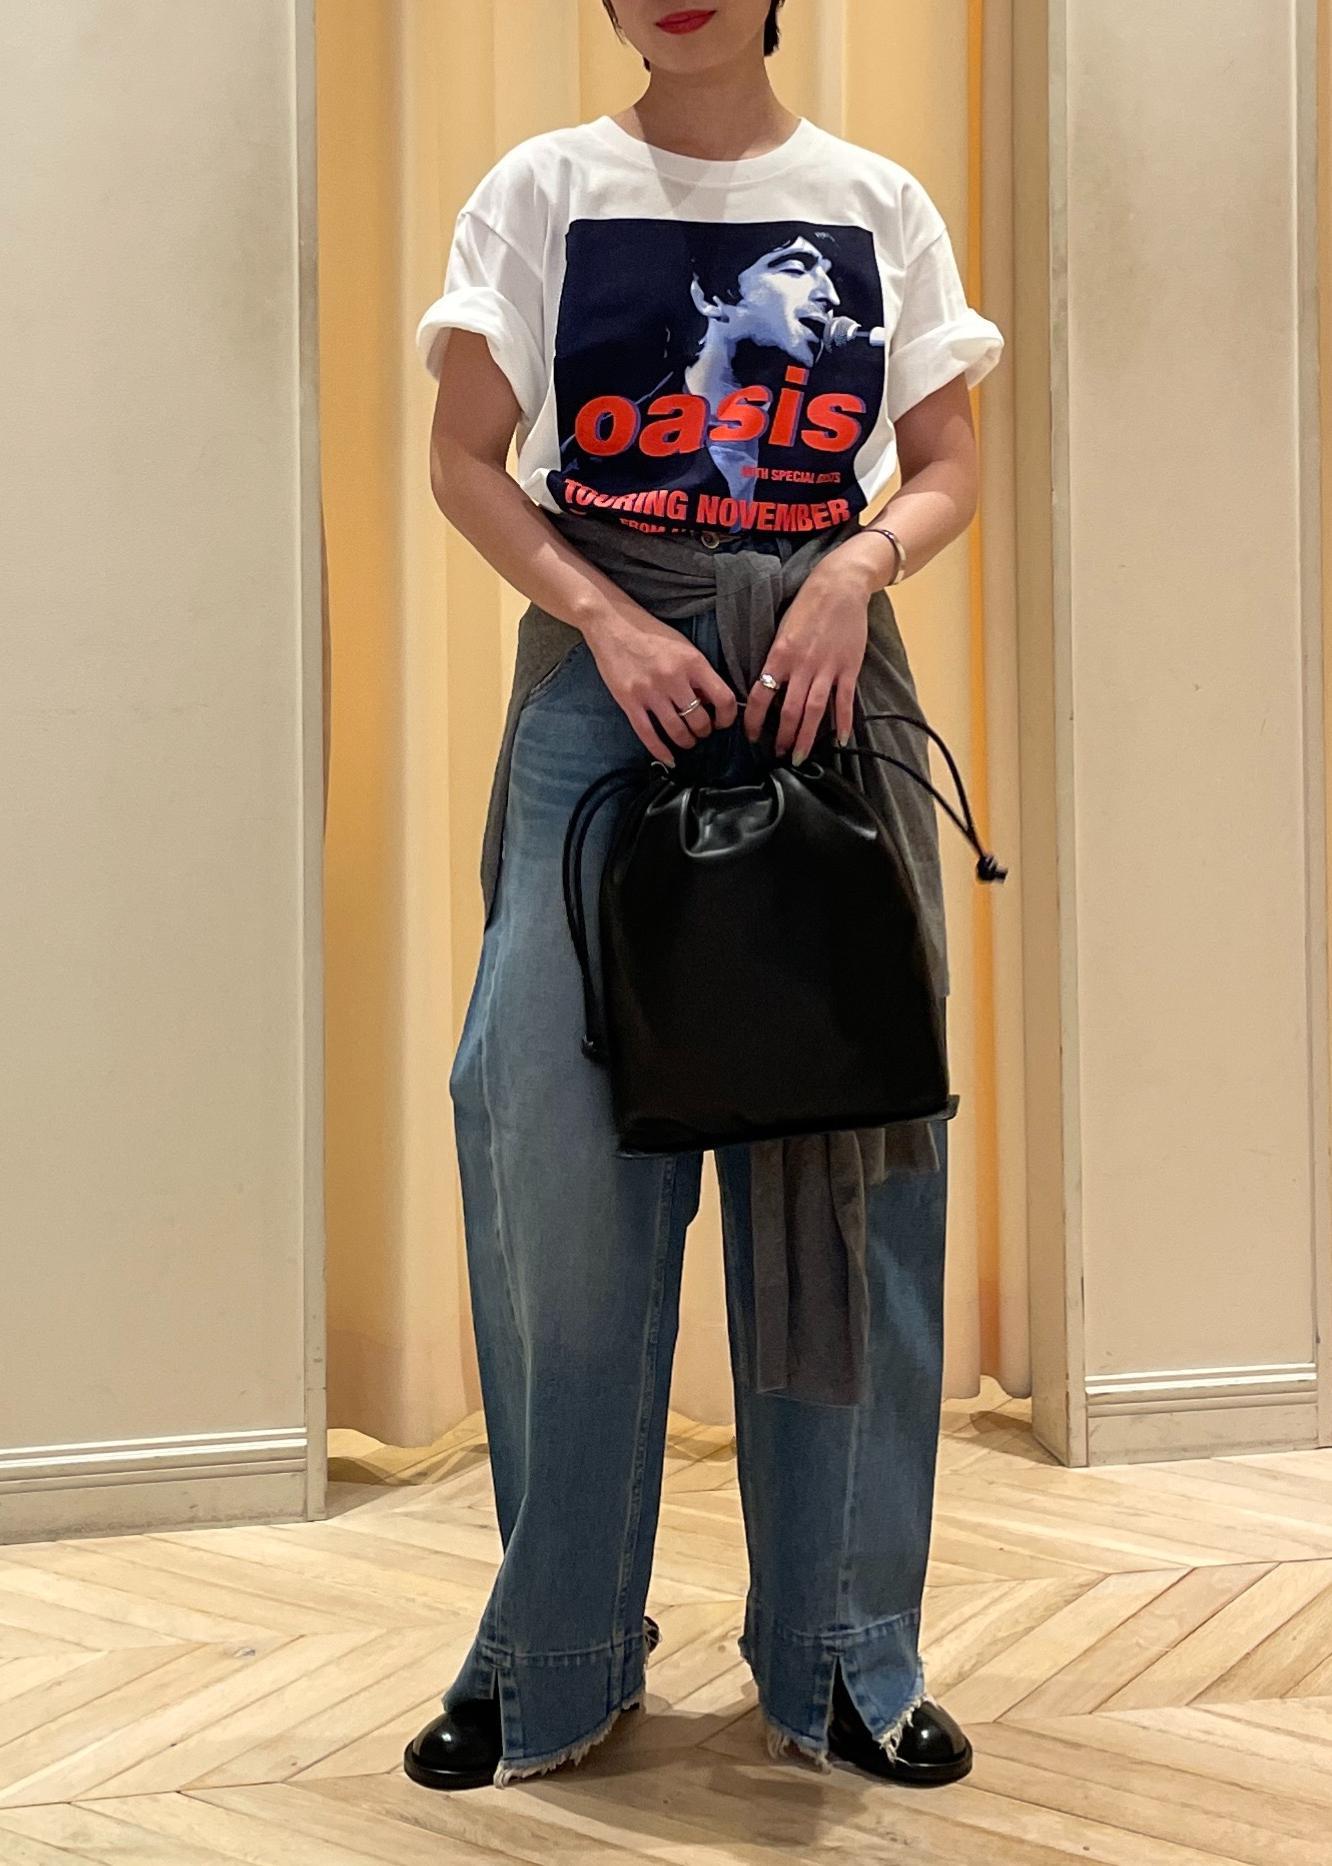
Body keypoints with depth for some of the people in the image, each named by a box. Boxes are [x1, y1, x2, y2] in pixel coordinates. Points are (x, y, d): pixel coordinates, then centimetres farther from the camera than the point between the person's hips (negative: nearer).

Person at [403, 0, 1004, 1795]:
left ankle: (844, 1655, 15)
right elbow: (466, 456, 4)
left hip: (824, 683, 1)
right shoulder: (546, 189, 8)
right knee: (561, 1145, -4)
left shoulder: (877, 201, 12)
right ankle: (554, 1656, 14)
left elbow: (949, 467, 10)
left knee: (844, 1144, 1)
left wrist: (856, 569, -11)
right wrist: (608, 620, -12)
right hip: (606, 683, -1)